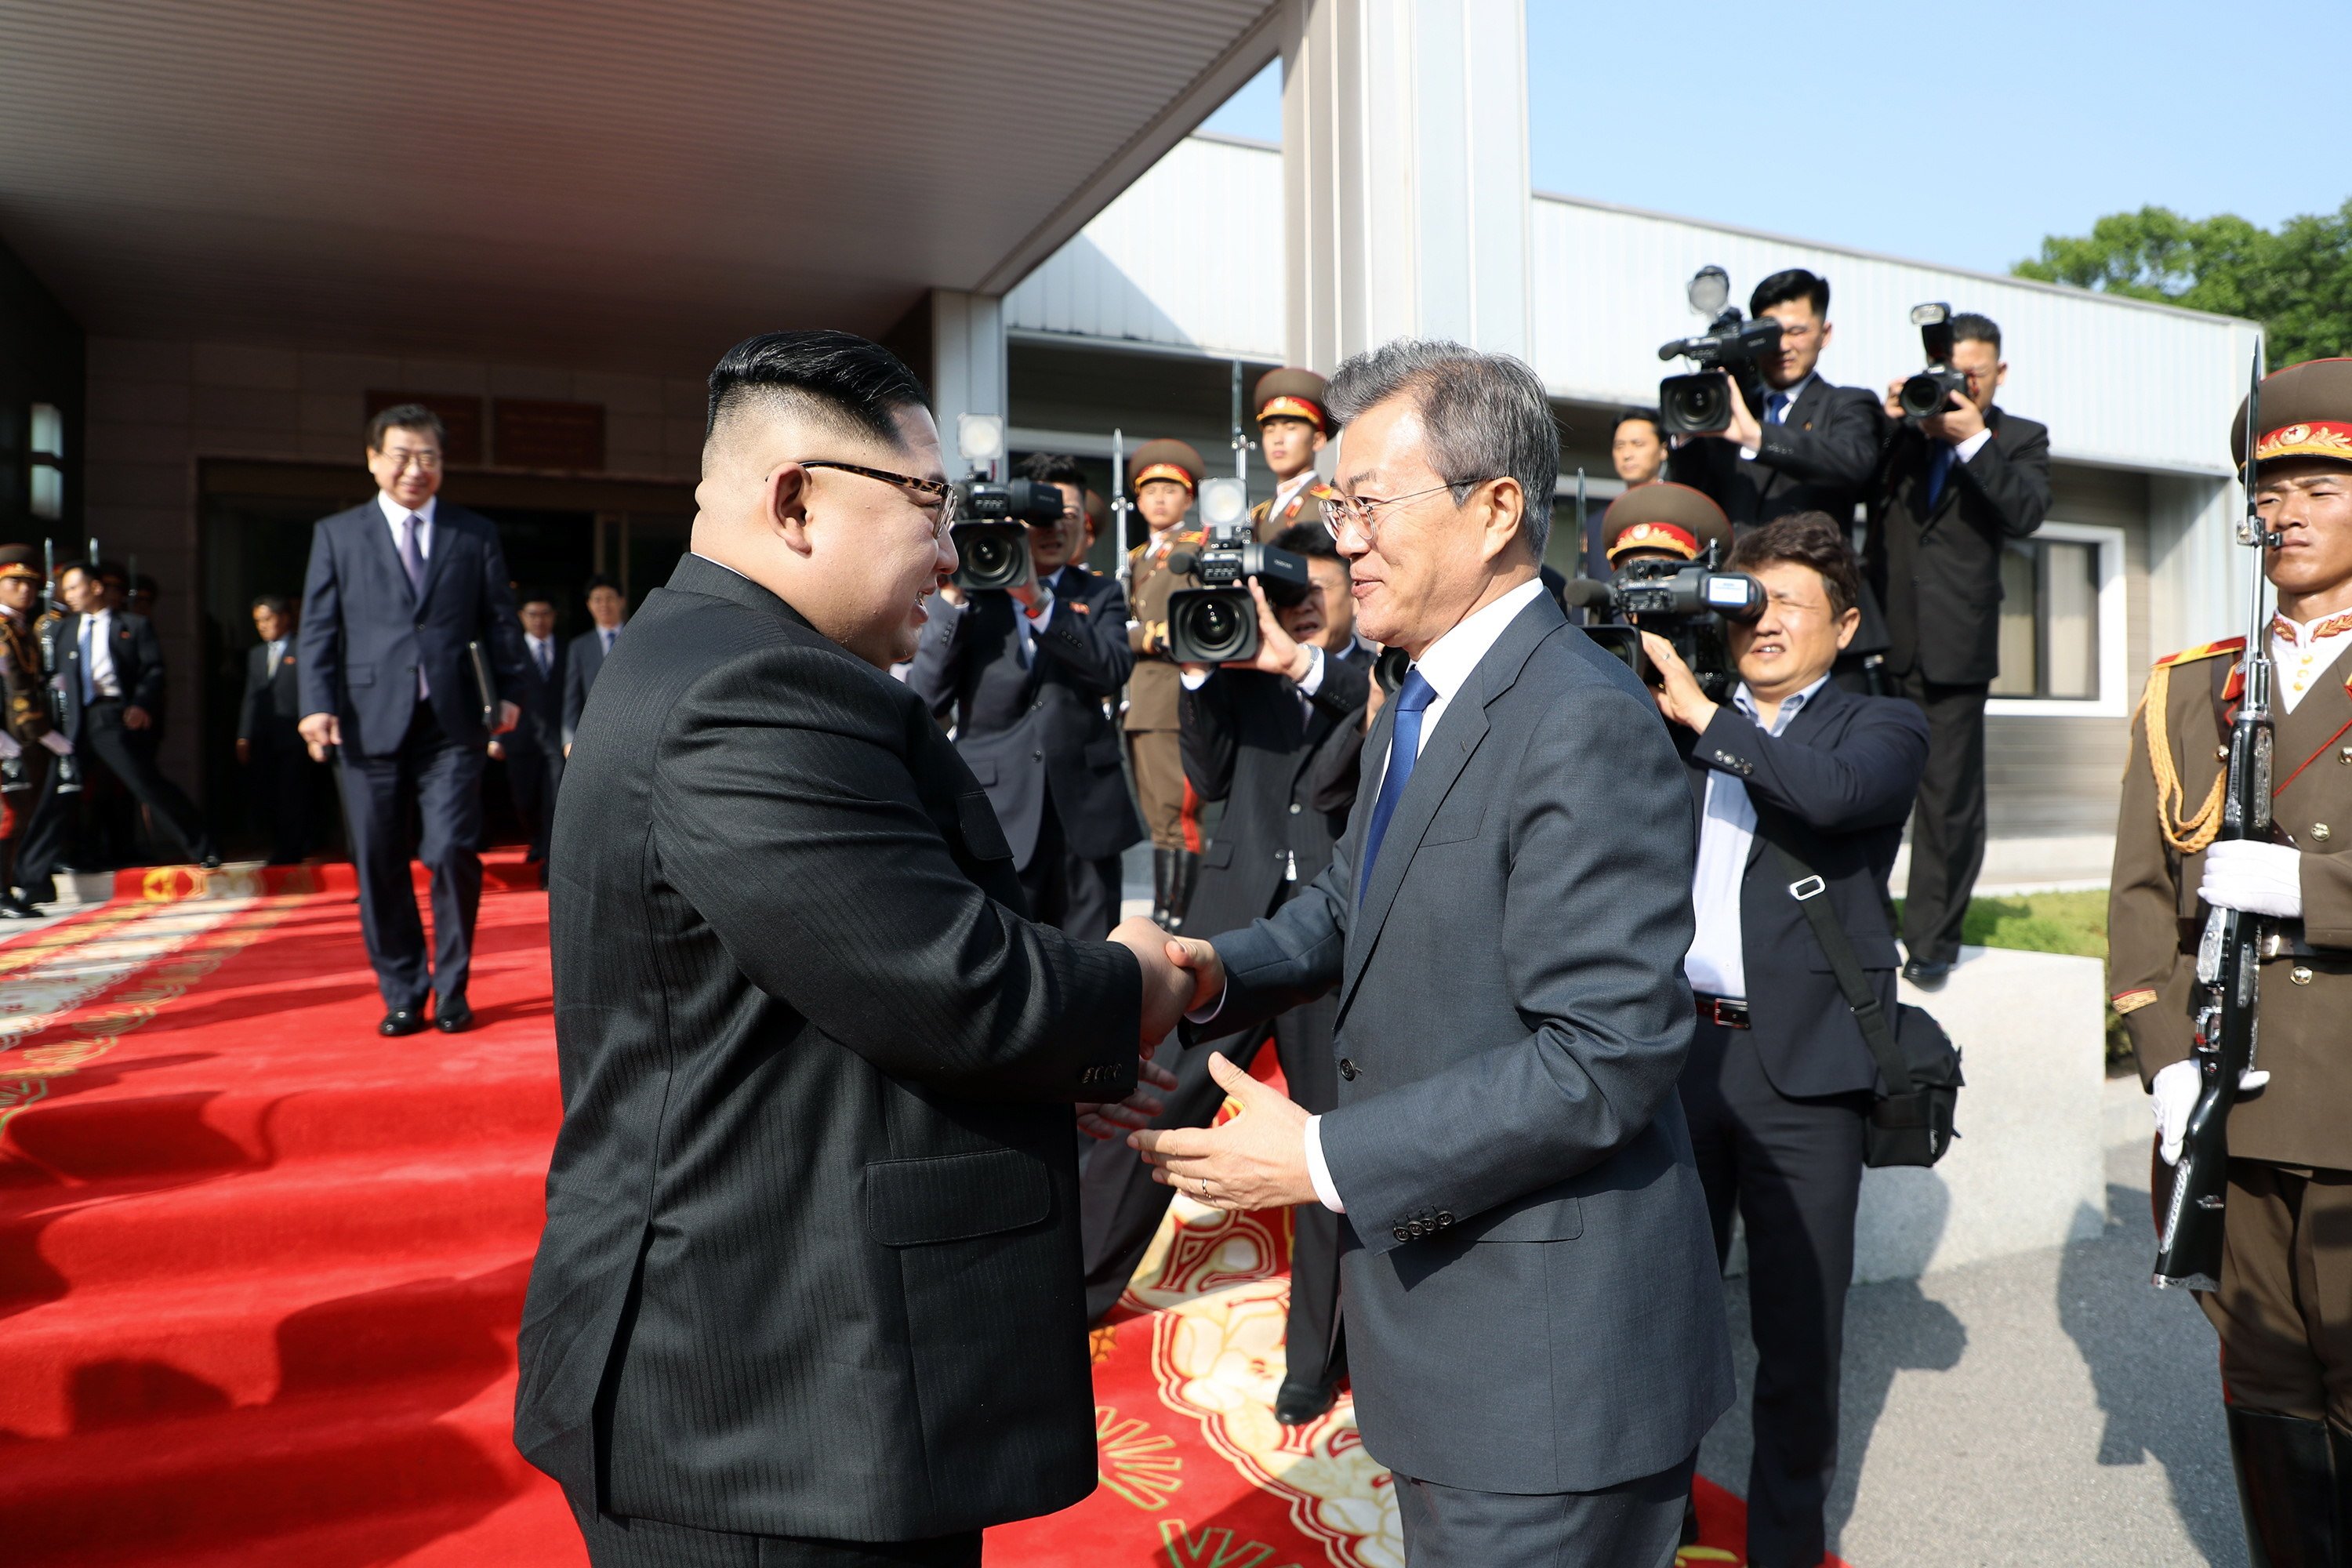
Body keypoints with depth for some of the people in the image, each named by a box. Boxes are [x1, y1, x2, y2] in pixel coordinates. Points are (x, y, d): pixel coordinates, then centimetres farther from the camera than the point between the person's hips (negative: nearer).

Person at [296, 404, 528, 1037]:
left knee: (454, 854, -7)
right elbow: (318, 628, 8)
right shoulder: (336, 534, 12)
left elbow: (501, 621, 11)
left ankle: (452, 990, 10)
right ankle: (402, 994, 16)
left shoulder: (475, 534, 13)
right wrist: (318, 704, -4)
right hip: (370, 721, 1)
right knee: (380, 865, 4)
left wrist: (509, 692, 0)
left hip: (453, 723, -1)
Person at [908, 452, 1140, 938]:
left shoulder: (1100, 595, 12)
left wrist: (1038, 601, -17)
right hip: (996, 814, -2)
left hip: (1085, 814, 2)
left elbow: (1114, 669, -10)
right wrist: (953, 602, -11)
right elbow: (924, 698, -5)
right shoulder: (971, 596, 6)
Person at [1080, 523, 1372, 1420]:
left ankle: (1314, 1356, 26)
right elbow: (1211, 781, 3)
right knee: (1154, 1107, 5)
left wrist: (1305, 664, -28)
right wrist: (1198, 672, -9)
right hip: (1236, 921, 2)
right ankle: (1079, 1287, 25)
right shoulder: (1246, 669, 10)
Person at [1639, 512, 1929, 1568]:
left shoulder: (1880, 729, 4)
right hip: (1675, 1045, 3)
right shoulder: (1676, 722, 14)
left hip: (1803, 1062, -2)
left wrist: (1702, 710, -18)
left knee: (1800, 1334, 9)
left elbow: (1834, 792, -18)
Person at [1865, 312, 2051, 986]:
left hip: (1954, 644, -2)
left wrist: (1974, 439, -14)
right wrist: (1889, 420, -6)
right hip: (1880, 633, 2)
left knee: (1949, 795, 0)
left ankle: (1932, 937, 9)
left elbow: (2026, 513, -8)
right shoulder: (1900, 429, 13)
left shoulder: (2019, 439, 8)